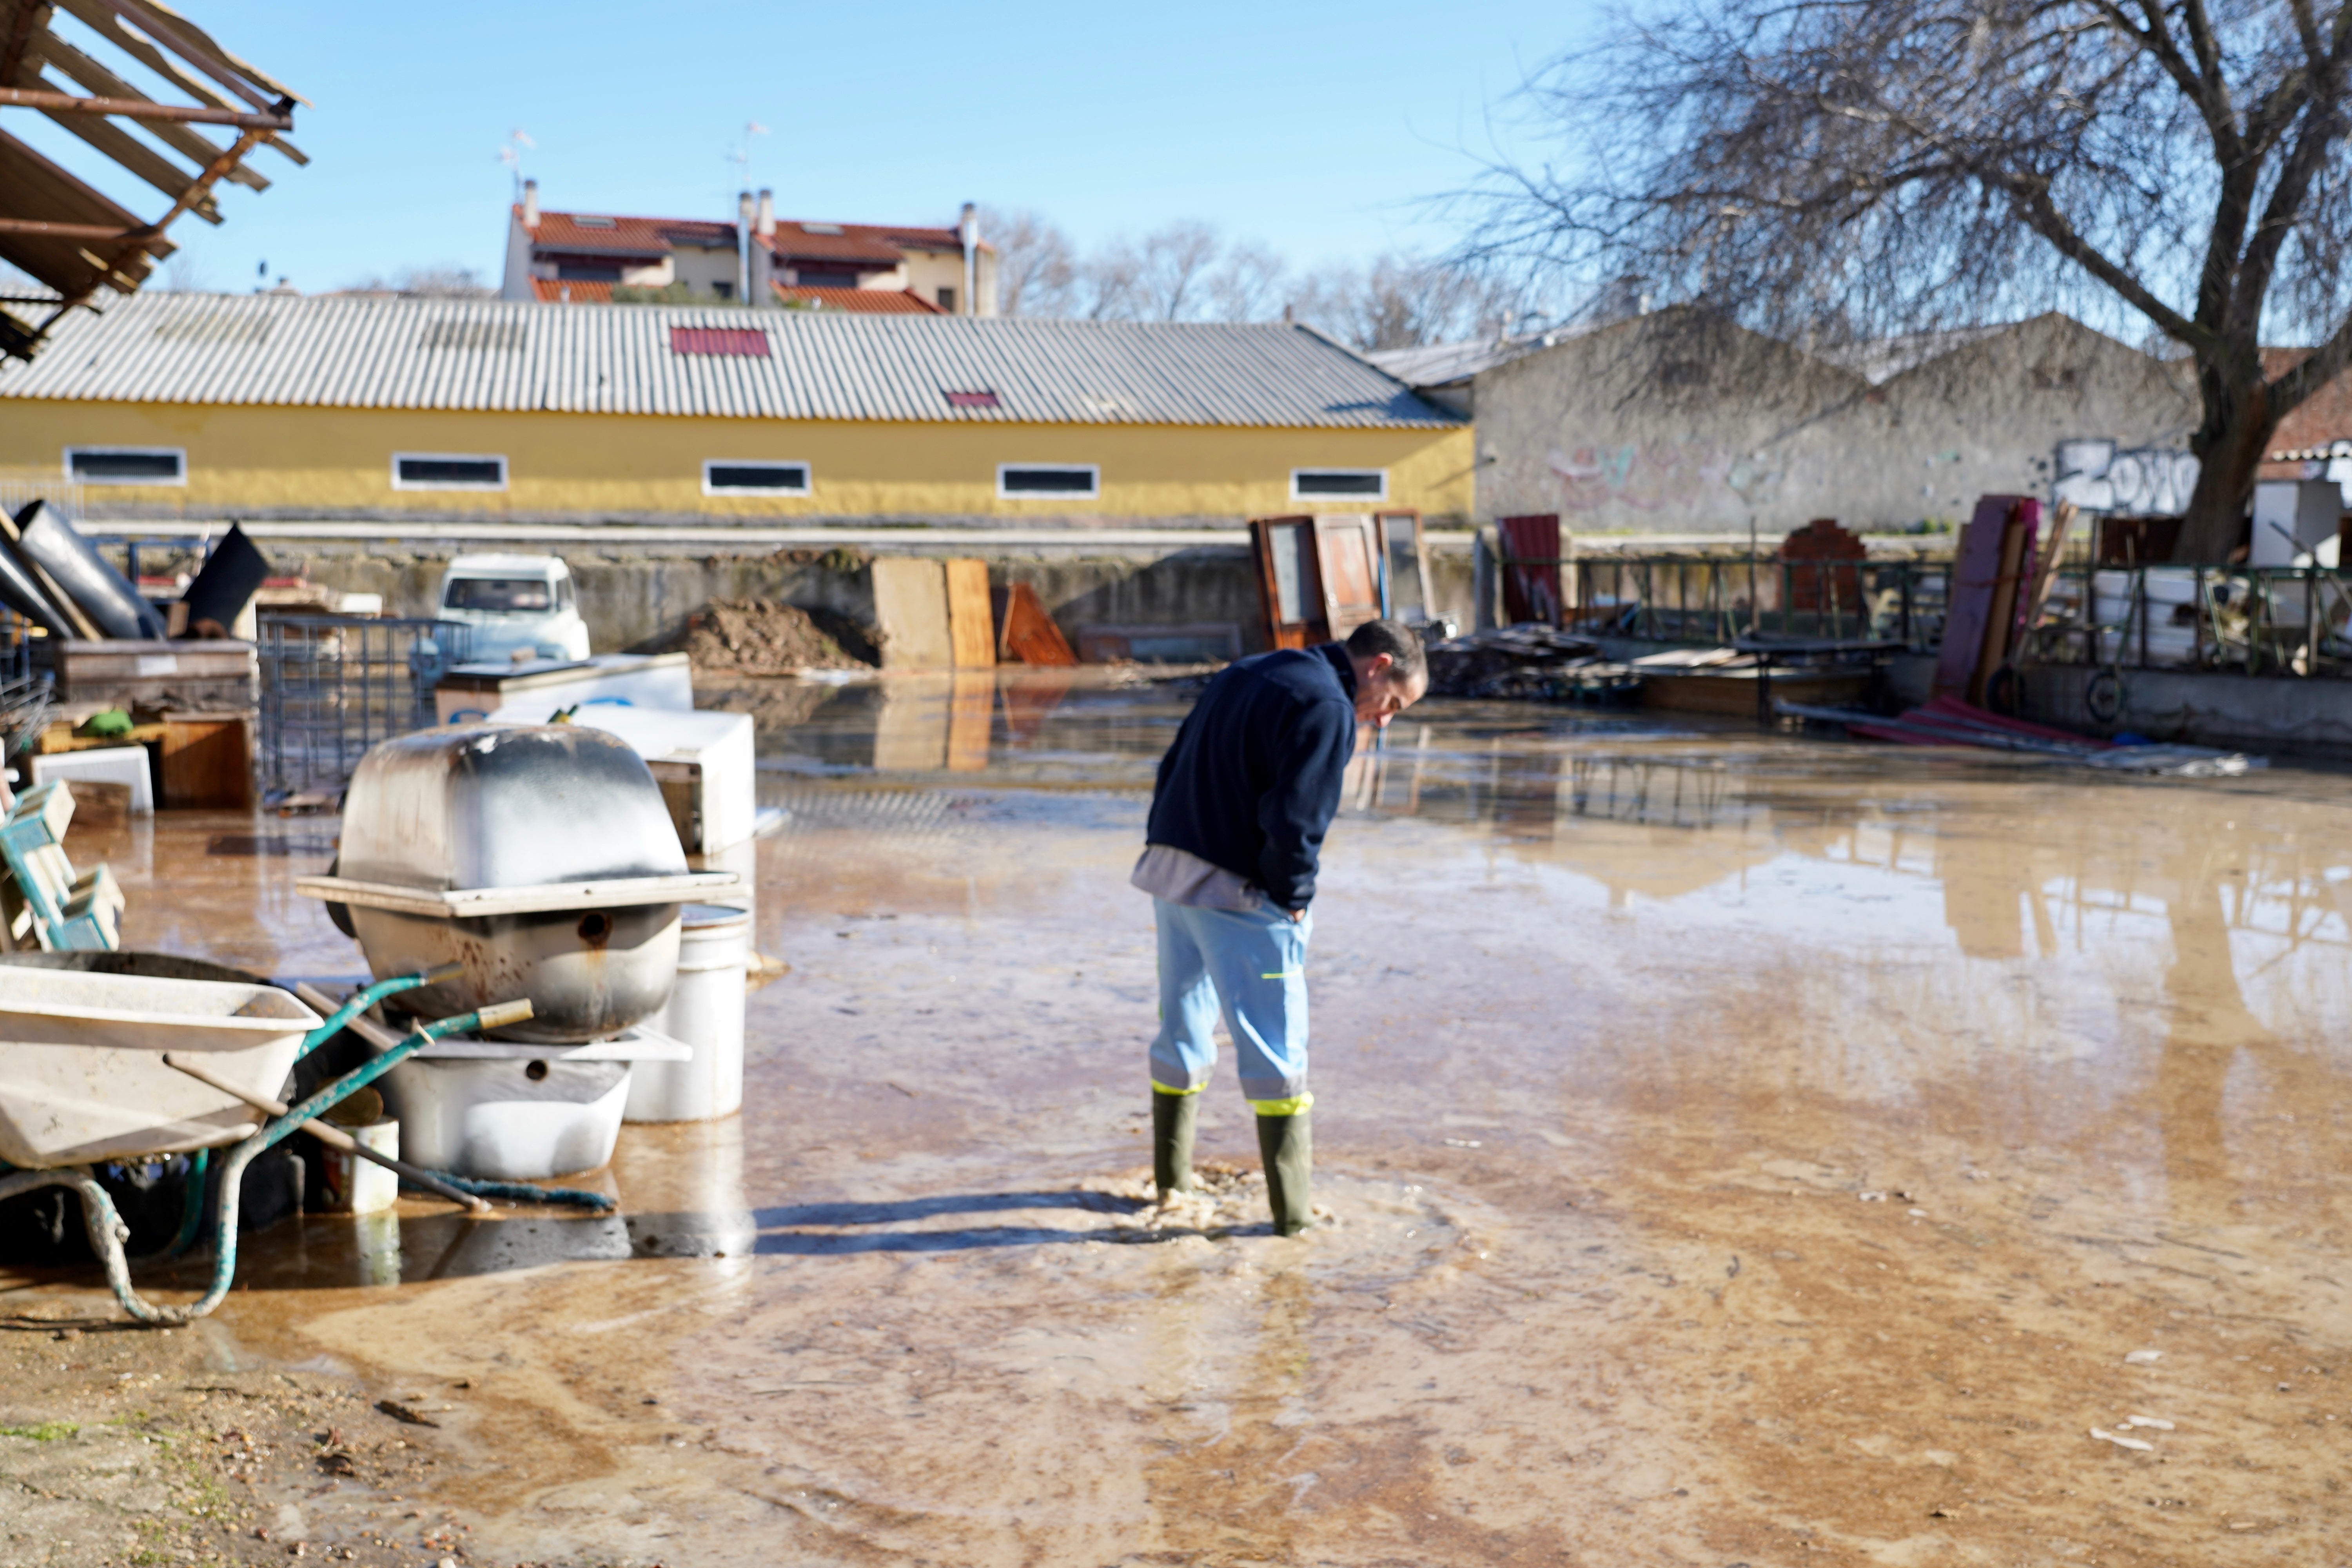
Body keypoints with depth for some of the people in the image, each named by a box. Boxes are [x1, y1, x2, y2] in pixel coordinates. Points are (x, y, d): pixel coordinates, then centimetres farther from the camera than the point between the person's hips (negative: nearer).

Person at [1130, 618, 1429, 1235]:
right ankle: (1294, 1207, 6)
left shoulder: (1244, 675, 17)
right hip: (1237, 894, -8)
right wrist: (1294, 897, -7)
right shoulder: (1327, 708, -12)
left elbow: (1174, 768, 18)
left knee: (1182, 1029, 20)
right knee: (1275, 1050, 1)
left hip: (1169, 871, 9)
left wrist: (1171, 853, 15)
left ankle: (1172, 1174, 32)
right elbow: (1295, 817, -21)